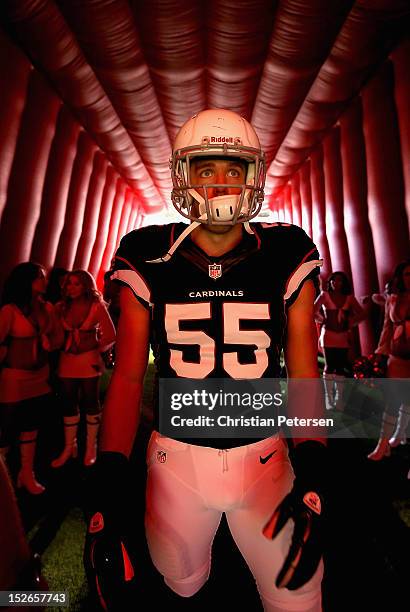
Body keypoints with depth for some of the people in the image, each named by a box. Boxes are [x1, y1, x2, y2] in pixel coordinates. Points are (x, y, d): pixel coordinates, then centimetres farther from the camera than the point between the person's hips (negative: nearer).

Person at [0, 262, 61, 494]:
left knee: (32, 427, 15)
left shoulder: (47, 308, 2)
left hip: (40, 376, 5)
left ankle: (27, 473, 30)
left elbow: (57, 336, 10)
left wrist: (48, 343, -8)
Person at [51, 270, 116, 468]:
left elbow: (110, 335, -4)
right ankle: (69, 448, 24)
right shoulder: (61, 307, 3)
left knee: (90, 403, 7)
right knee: (68, 404, 9)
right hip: (67, 361, 3)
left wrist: (97, 350, 4)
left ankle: (90, 448, 21)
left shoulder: (96, 306, -6)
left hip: (89, 361, -3)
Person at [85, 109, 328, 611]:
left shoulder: (288, 259, -8)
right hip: (177, 457, 1)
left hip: (264, 455, 0)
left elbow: (304, 372, -5)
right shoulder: (148, 262, -9)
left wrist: (312, 478, -14)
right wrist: (107, 489, -13)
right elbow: (127, 377, -7)